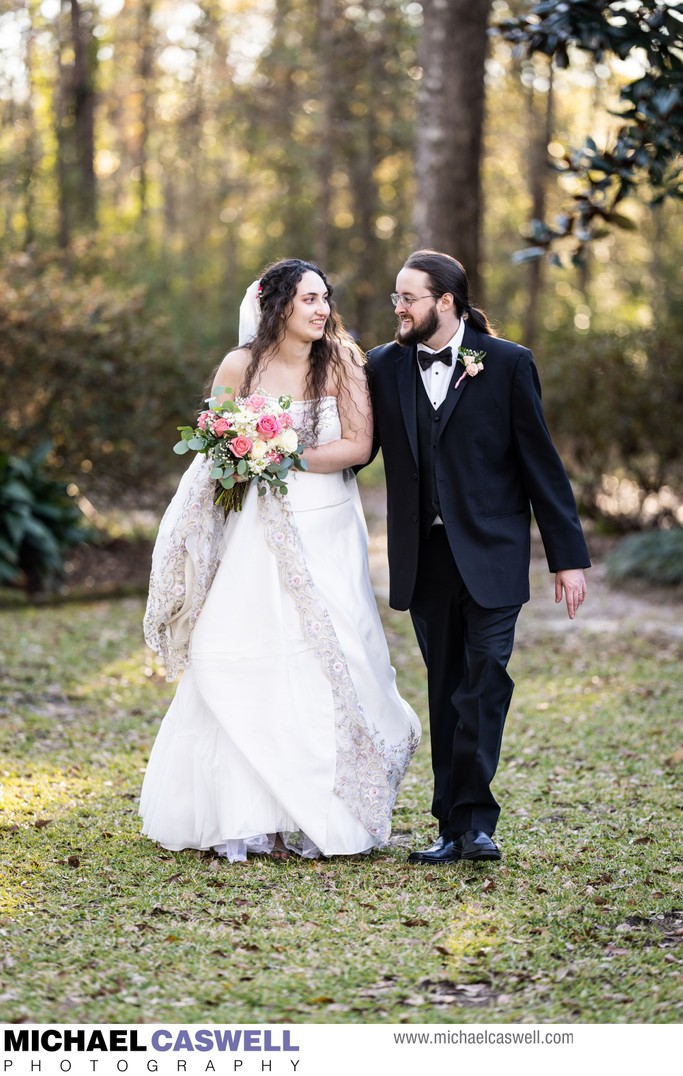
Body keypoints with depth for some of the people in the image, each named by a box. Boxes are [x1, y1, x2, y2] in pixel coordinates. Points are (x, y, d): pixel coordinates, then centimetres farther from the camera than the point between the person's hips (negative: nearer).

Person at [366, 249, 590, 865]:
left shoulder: (507, 364, -2)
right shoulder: (384, 367, 7)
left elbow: (541, 463, -2)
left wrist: (568, 556, -3)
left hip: (491, 554, -3)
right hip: (425, 556, 3)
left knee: (484, 682, -12)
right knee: (446, 692, 7)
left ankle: (474, 820, -10)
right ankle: (457, 828, 11)